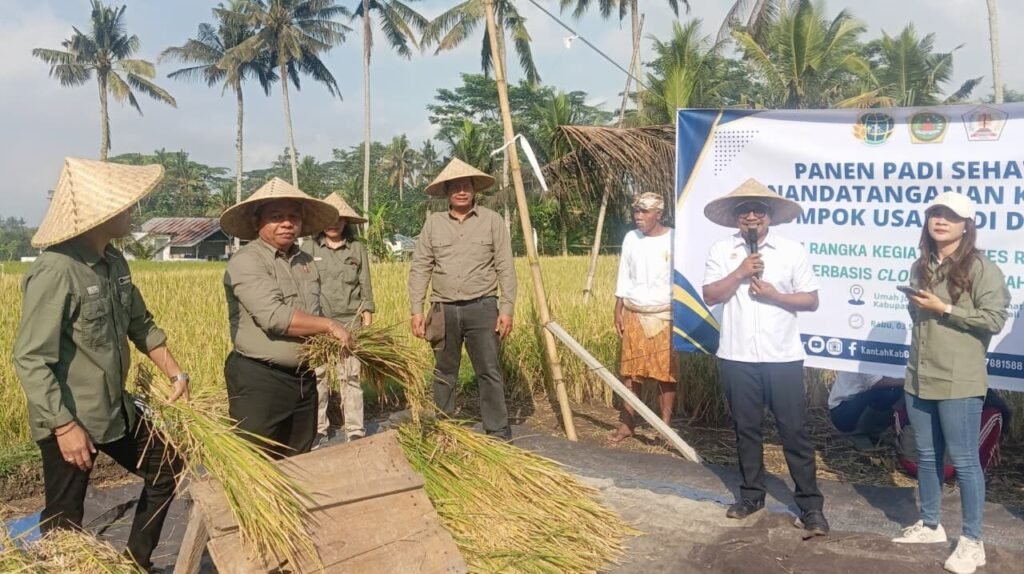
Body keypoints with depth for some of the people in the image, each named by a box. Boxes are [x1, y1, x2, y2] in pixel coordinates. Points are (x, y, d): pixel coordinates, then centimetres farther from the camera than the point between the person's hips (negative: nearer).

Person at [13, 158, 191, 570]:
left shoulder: (113, 261, 2)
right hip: (69, 418, -9)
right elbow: (30, 360, -24)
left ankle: (136, 560, 35)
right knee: (64, 521, 5)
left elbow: (141, 325, 14)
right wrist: (65, 426, -25)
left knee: (167, 467, 19)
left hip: (116, 408, 9)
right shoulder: (55, 271, -24)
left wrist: (175, 373, 9)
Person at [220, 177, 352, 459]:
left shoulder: (306, 261, 11)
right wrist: (329, 326, -17)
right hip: (259, 380, -7)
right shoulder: (246, 261, -13)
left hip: (304, 378, 7)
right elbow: (274, 316, -25)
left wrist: (328, 339, 1)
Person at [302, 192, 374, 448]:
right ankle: (318, 430, 15)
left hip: (349, 322, 0)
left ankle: (355, 431, 9)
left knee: (351, 376, 1)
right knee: (316, 376, 3)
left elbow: (365, 288, 5)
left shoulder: (357, 248, 4)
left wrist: (367, 324, 1)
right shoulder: (308, 248, 2)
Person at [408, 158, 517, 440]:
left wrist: (507, 309, -7)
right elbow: (419, 268, 5)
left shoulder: (492, 220, 1)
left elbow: (505, 268, -1)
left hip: (482, 307, -2)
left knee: (489, 372, -1)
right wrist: (416, 309, -1)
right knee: (444, 374, 11)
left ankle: (499, 433, 7)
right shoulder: (433, 222, 6)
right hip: (444, 310, 2)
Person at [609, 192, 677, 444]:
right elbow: (624, 278, 10)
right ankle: (626, 424, 12)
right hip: (633, 314, 3)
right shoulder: (631, 238, 6)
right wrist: (618, 311, 7)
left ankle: (666, 426, 10)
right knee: (630, 371, 5)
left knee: (666, 373, 1)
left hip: (665, 315, -3)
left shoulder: (674, 239, -6)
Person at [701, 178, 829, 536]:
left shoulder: (792, 251, 0)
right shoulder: (721, 251, 3)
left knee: (794, 431, 2)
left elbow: (811, 300, 0)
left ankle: (810, 505, 11)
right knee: (746, 428, 13)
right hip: (737, 357, 2)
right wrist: (742, 271, -16)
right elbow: (710, 296, -6)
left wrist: (774, 295, -14)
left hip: (783, 357, -1)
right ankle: (752, 494, 28)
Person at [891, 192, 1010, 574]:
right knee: (927, 456, 15)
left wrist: (943, 309, -16)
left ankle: (972, 542, 14)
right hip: (920, 378, 7)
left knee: (964, 460, 1)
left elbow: (995, 319, -15)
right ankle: (930, 525, 30)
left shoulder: (981, 267, -8)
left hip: (960, 383, -6)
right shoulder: (921, 267, 11)